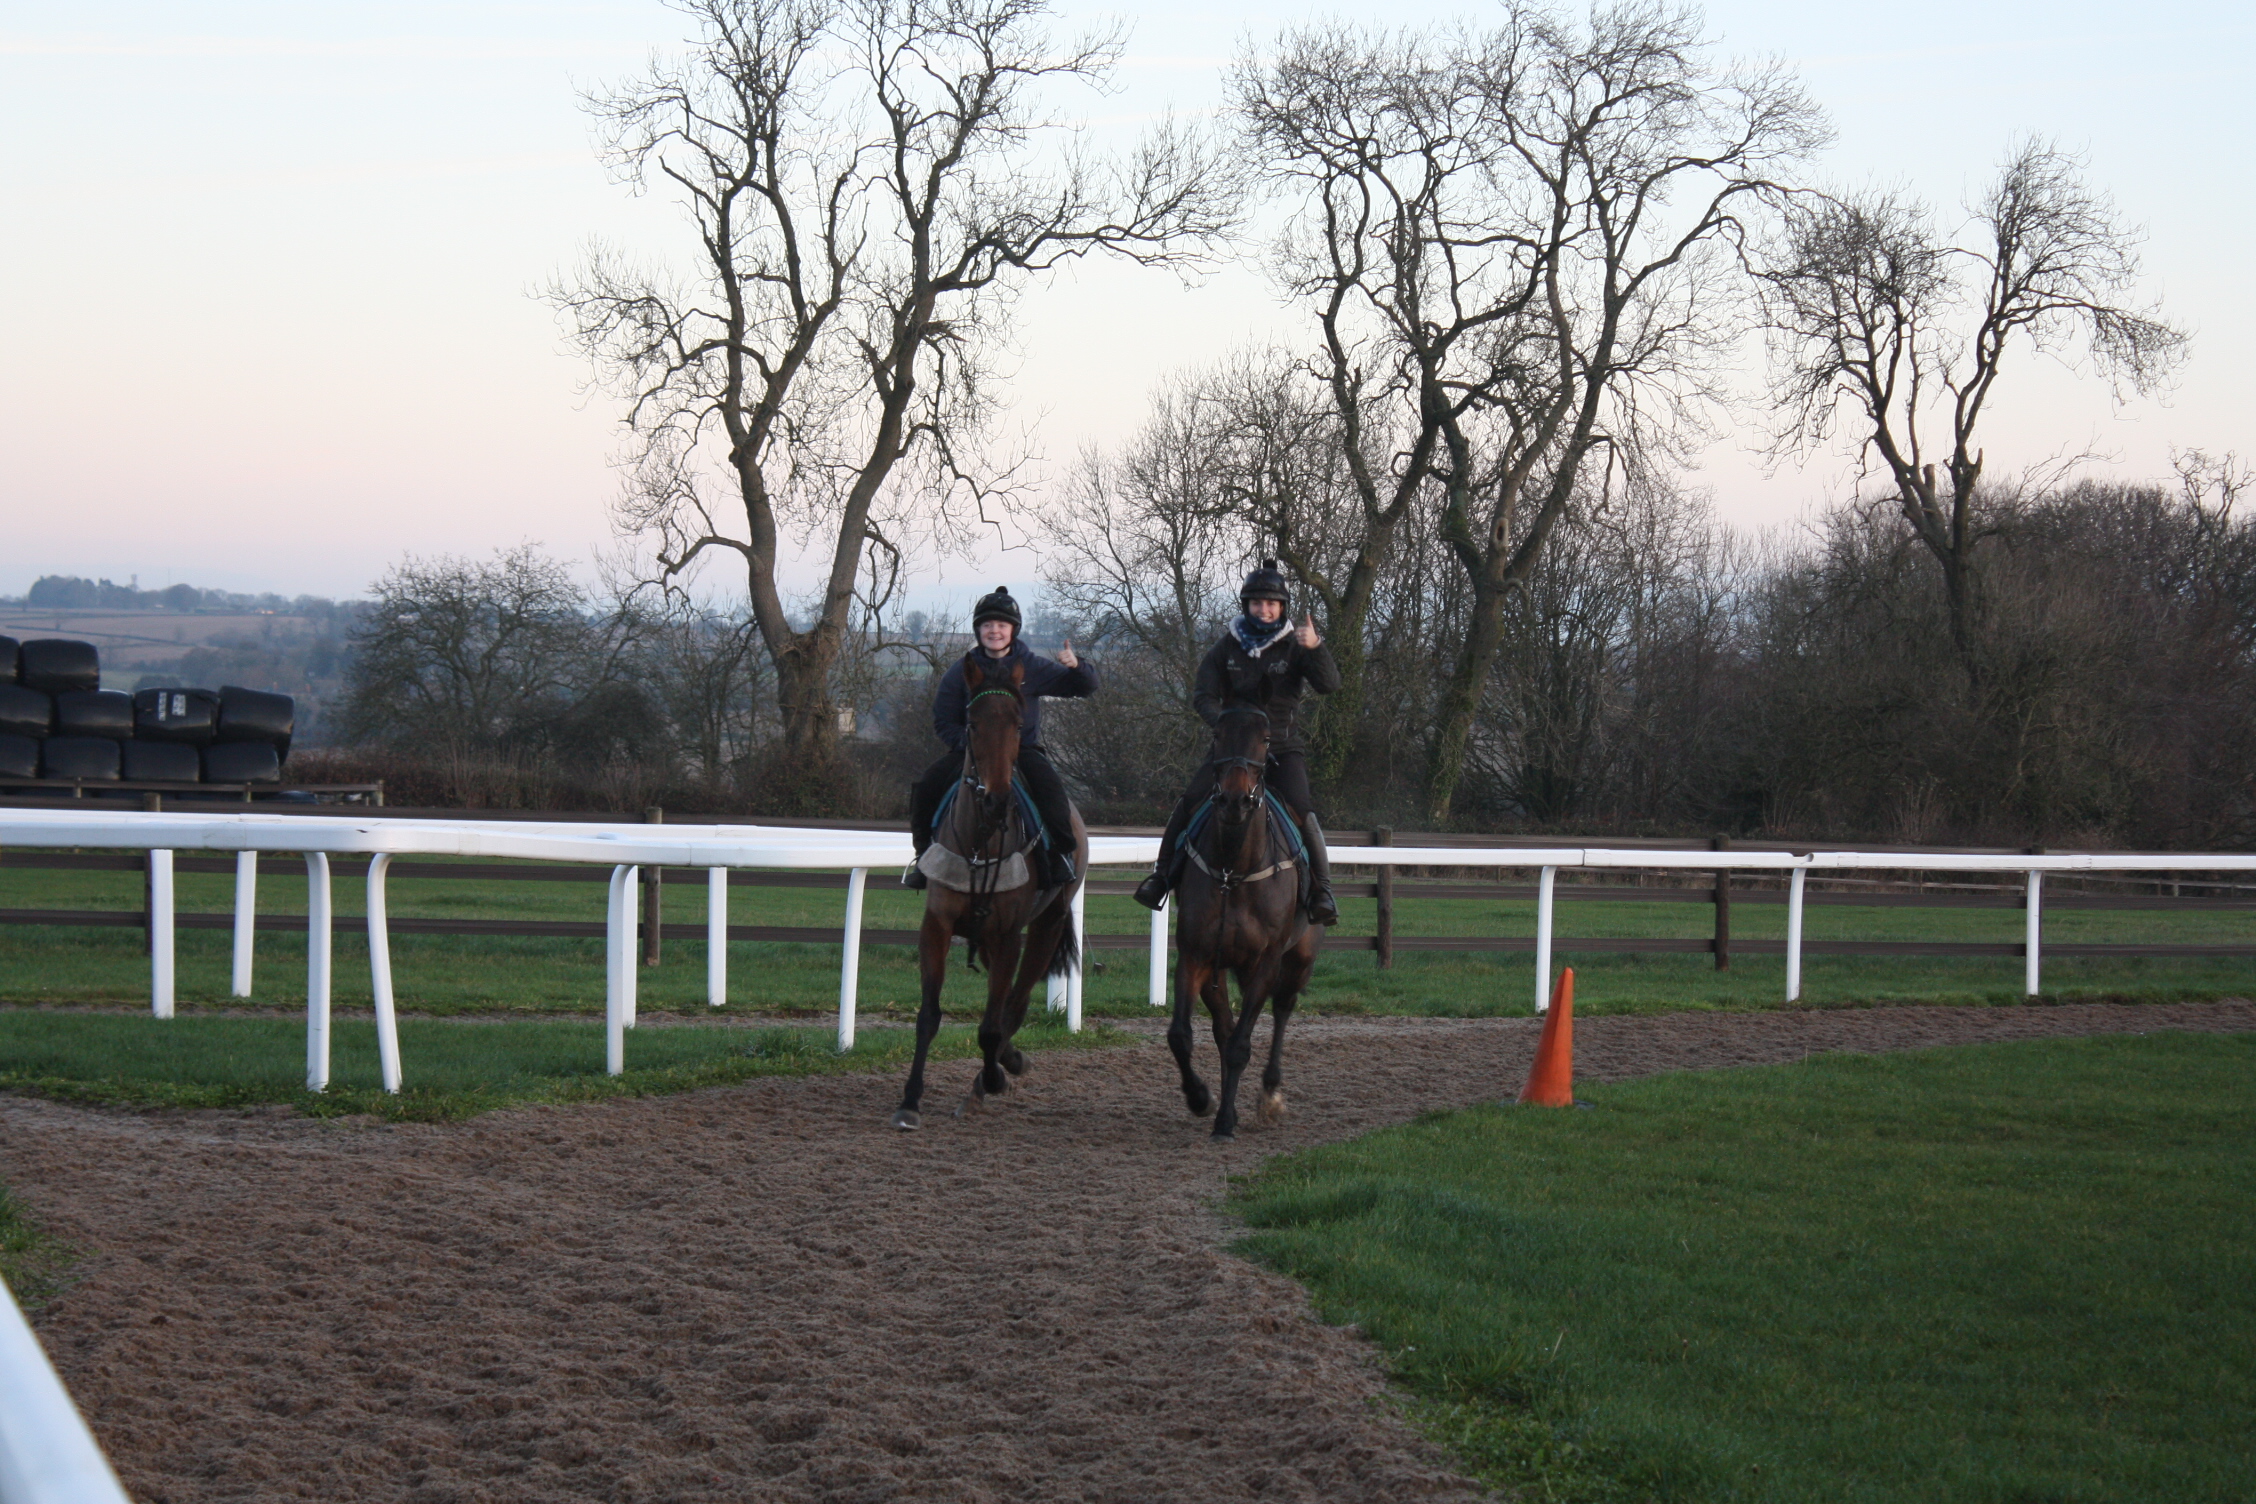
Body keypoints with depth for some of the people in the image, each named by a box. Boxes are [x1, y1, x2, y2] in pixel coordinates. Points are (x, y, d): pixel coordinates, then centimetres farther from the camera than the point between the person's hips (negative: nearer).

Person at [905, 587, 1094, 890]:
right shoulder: (961, 671, 4)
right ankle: (925, 856, -4)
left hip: (1022, 748, -1)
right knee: (925, 788, -21)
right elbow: (943, 720, 6)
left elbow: (1085, 688, 2)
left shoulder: (1032, 666, 2)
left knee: (1049, 785, -32)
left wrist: (1076, 666, -20)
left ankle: (1060, 853, -18)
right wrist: (966, 743, -13)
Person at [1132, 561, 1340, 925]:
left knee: (1302, 809, -22)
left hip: (1282, 747, -2)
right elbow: (1203, 696, 3)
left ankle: (1321, 888, -14)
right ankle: (1162, 873, -3)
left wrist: (1315, 648, -29)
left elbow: (1329, 684, -12)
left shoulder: (1294, 646, 1)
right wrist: (1222, 722, -17)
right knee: (1191, 801, -15)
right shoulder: (1228, 647, 6)